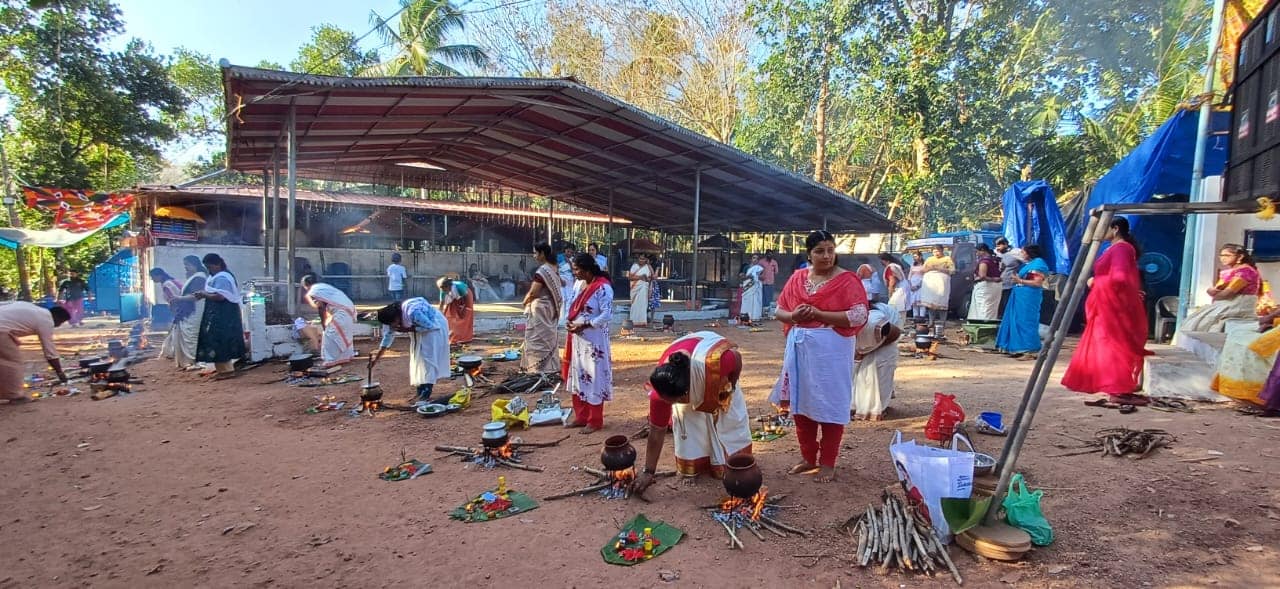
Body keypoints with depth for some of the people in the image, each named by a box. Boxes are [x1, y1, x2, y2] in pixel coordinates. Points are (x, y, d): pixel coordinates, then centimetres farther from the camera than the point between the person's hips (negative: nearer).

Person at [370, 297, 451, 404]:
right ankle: (421, 393, 11)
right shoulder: (393, 316, -11)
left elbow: (429, 326, -27)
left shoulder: (413, 312, -37)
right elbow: (388, 336, 0)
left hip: (434, 326, -8)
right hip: (421, 326, 8)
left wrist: (408, 329, -26)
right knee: (418, 358, 6)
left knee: (428, 358, -12)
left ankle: (426, 394, -12)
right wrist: (377, 357, -1)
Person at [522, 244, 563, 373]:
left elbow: (533, 292, -21)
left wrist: (525, 301, -1)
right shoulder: (554, 269, 7)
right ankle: (550, 367, 22)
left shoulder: (542, 271, -20)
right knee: (548, 338, 15)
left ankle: (539, 369, 1)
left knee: (538, 339, -2)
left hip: (539, 309, -9)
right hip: (550, 308, 9)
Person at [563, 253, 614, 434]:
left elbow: (607, 315, -21)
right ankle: (581, 417, 27)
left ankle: (595, 421, 12)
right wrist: (570, 322, -2)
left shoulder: (603, 288, -17)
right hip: (577, 339, 8)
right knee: (578, 377, 15)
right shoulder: (579, 284, 9)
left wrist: (583, 325, -20)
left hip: (594, 340, -8)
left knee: (594, 379, 1)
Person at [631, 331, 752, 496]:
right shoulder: (661, 390, -39)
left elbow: (737, 359, -25)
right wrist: (648, 471, -21)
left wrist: (730, 386, -11)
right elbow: (657, 431, -26)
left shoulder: (717, 361, -51)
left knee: (730, 423, 9)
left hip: (717, 379, 0)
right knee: (688, 427, -6)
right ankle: (693, 466, 19)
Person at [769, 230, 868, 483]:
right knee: (802, 404, 12)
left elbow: (859, 316, -16)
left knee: (830, 406, 2)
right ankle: (808, 457, 28)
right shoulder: (797, 278, 7)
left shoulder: (847, 280, -7)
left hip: (832, 351, -5)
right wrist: (793, 316, -11)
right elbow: (779, 310, 12)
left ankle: (828, 463, 16)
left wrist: (818, 314, -18)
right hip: (800, 349, 5)